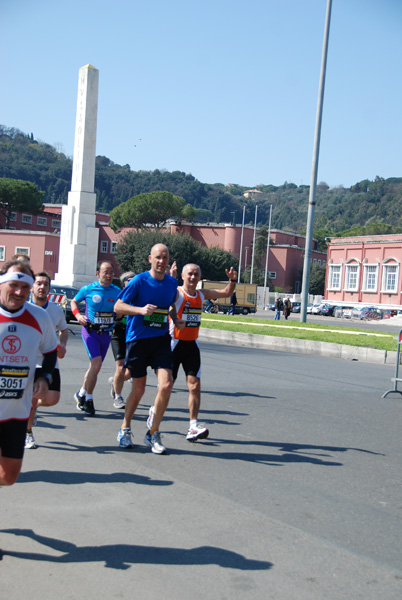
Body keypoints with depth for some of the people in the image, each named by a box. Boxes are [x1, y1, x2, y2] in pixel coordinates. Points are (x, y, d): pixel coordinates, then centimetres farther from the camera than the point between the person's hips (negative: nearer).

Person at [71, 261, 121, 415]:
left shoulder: (116, 291, 2)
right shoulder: (88, 289, -4)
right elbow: (74, 301, 11)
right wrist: (78, 315, -6)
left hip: (106, 333, 4)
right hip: (90, 330, -4)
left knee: (95, 367, 11)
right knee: (96, 364, -17)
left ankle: (82, 394, 31)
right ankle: (88, 399, -1)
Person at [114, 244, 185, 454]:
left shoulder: (172, 283, 6)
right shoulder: (139, 281, -8)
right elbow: (118, 306, -7)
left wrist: (176, 319, 6)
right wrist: (141, 310, -23)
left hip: (161, 339, 3)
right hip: (137, 339, -3)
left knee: (166, 384, -13)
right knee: (138, 390, 5)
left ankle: (153, 433, 4)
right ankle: (125, 429, 31)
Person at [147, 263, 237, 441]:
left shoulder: (202, 294, 8)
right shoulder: (176, 293, -11)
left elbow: (226, 293, 16)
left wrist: (232, 280, -2)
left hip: (192, 345, 5)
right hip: (175, 344, -4)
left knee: (195, 385, -6)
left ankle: (193, 427, -6)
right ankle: (155, 410, 33)